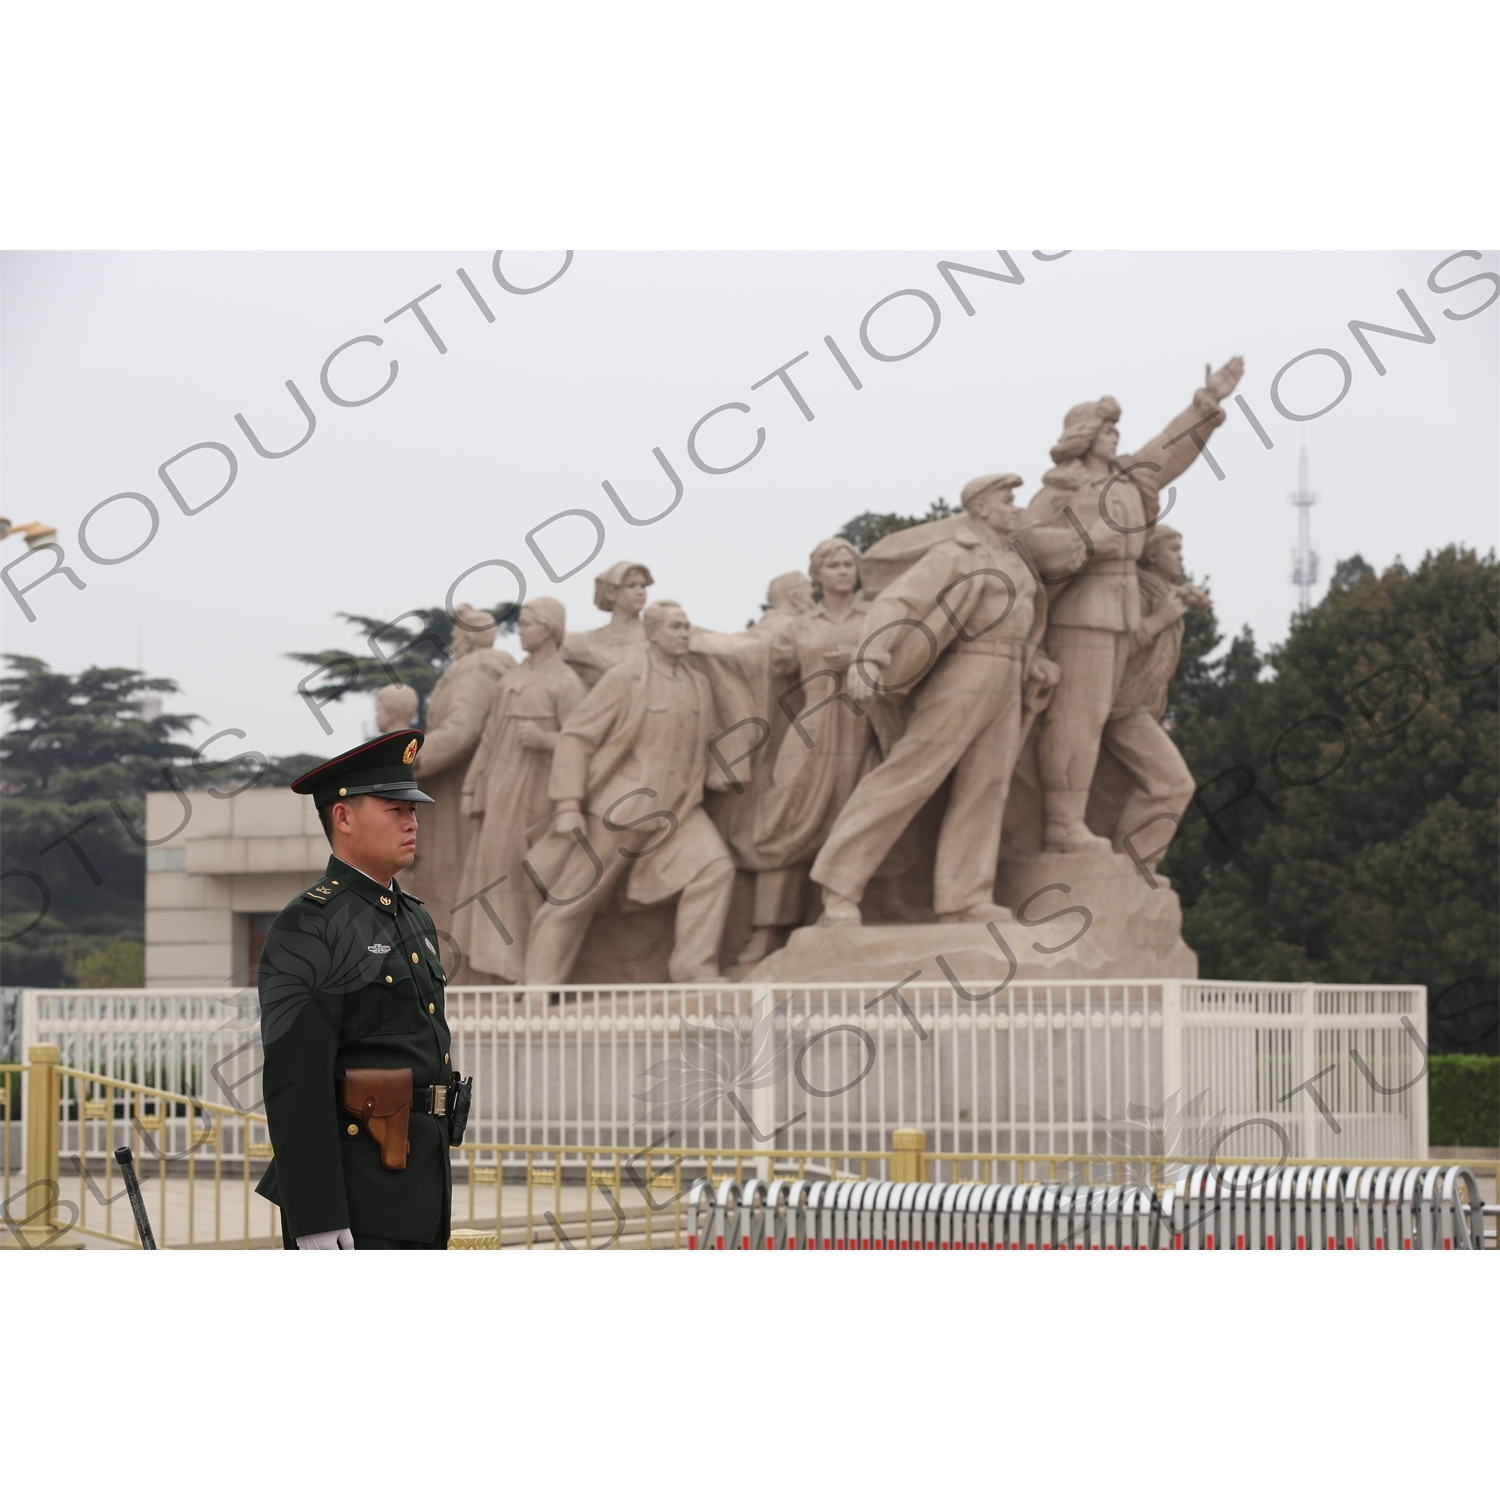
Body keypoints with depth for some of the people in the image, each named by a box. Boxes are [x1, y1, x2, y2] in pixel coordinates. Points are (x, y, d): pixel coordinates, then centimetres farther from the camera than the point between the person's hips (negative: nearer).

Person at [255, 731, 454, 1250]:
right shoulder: (305, 928, -11)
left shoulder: (415, 920, 17)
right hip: (352, 1197, -9)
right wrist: (315, 1217, -23)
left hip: (420, 1187, 9)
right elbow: (294, 1084, -18)